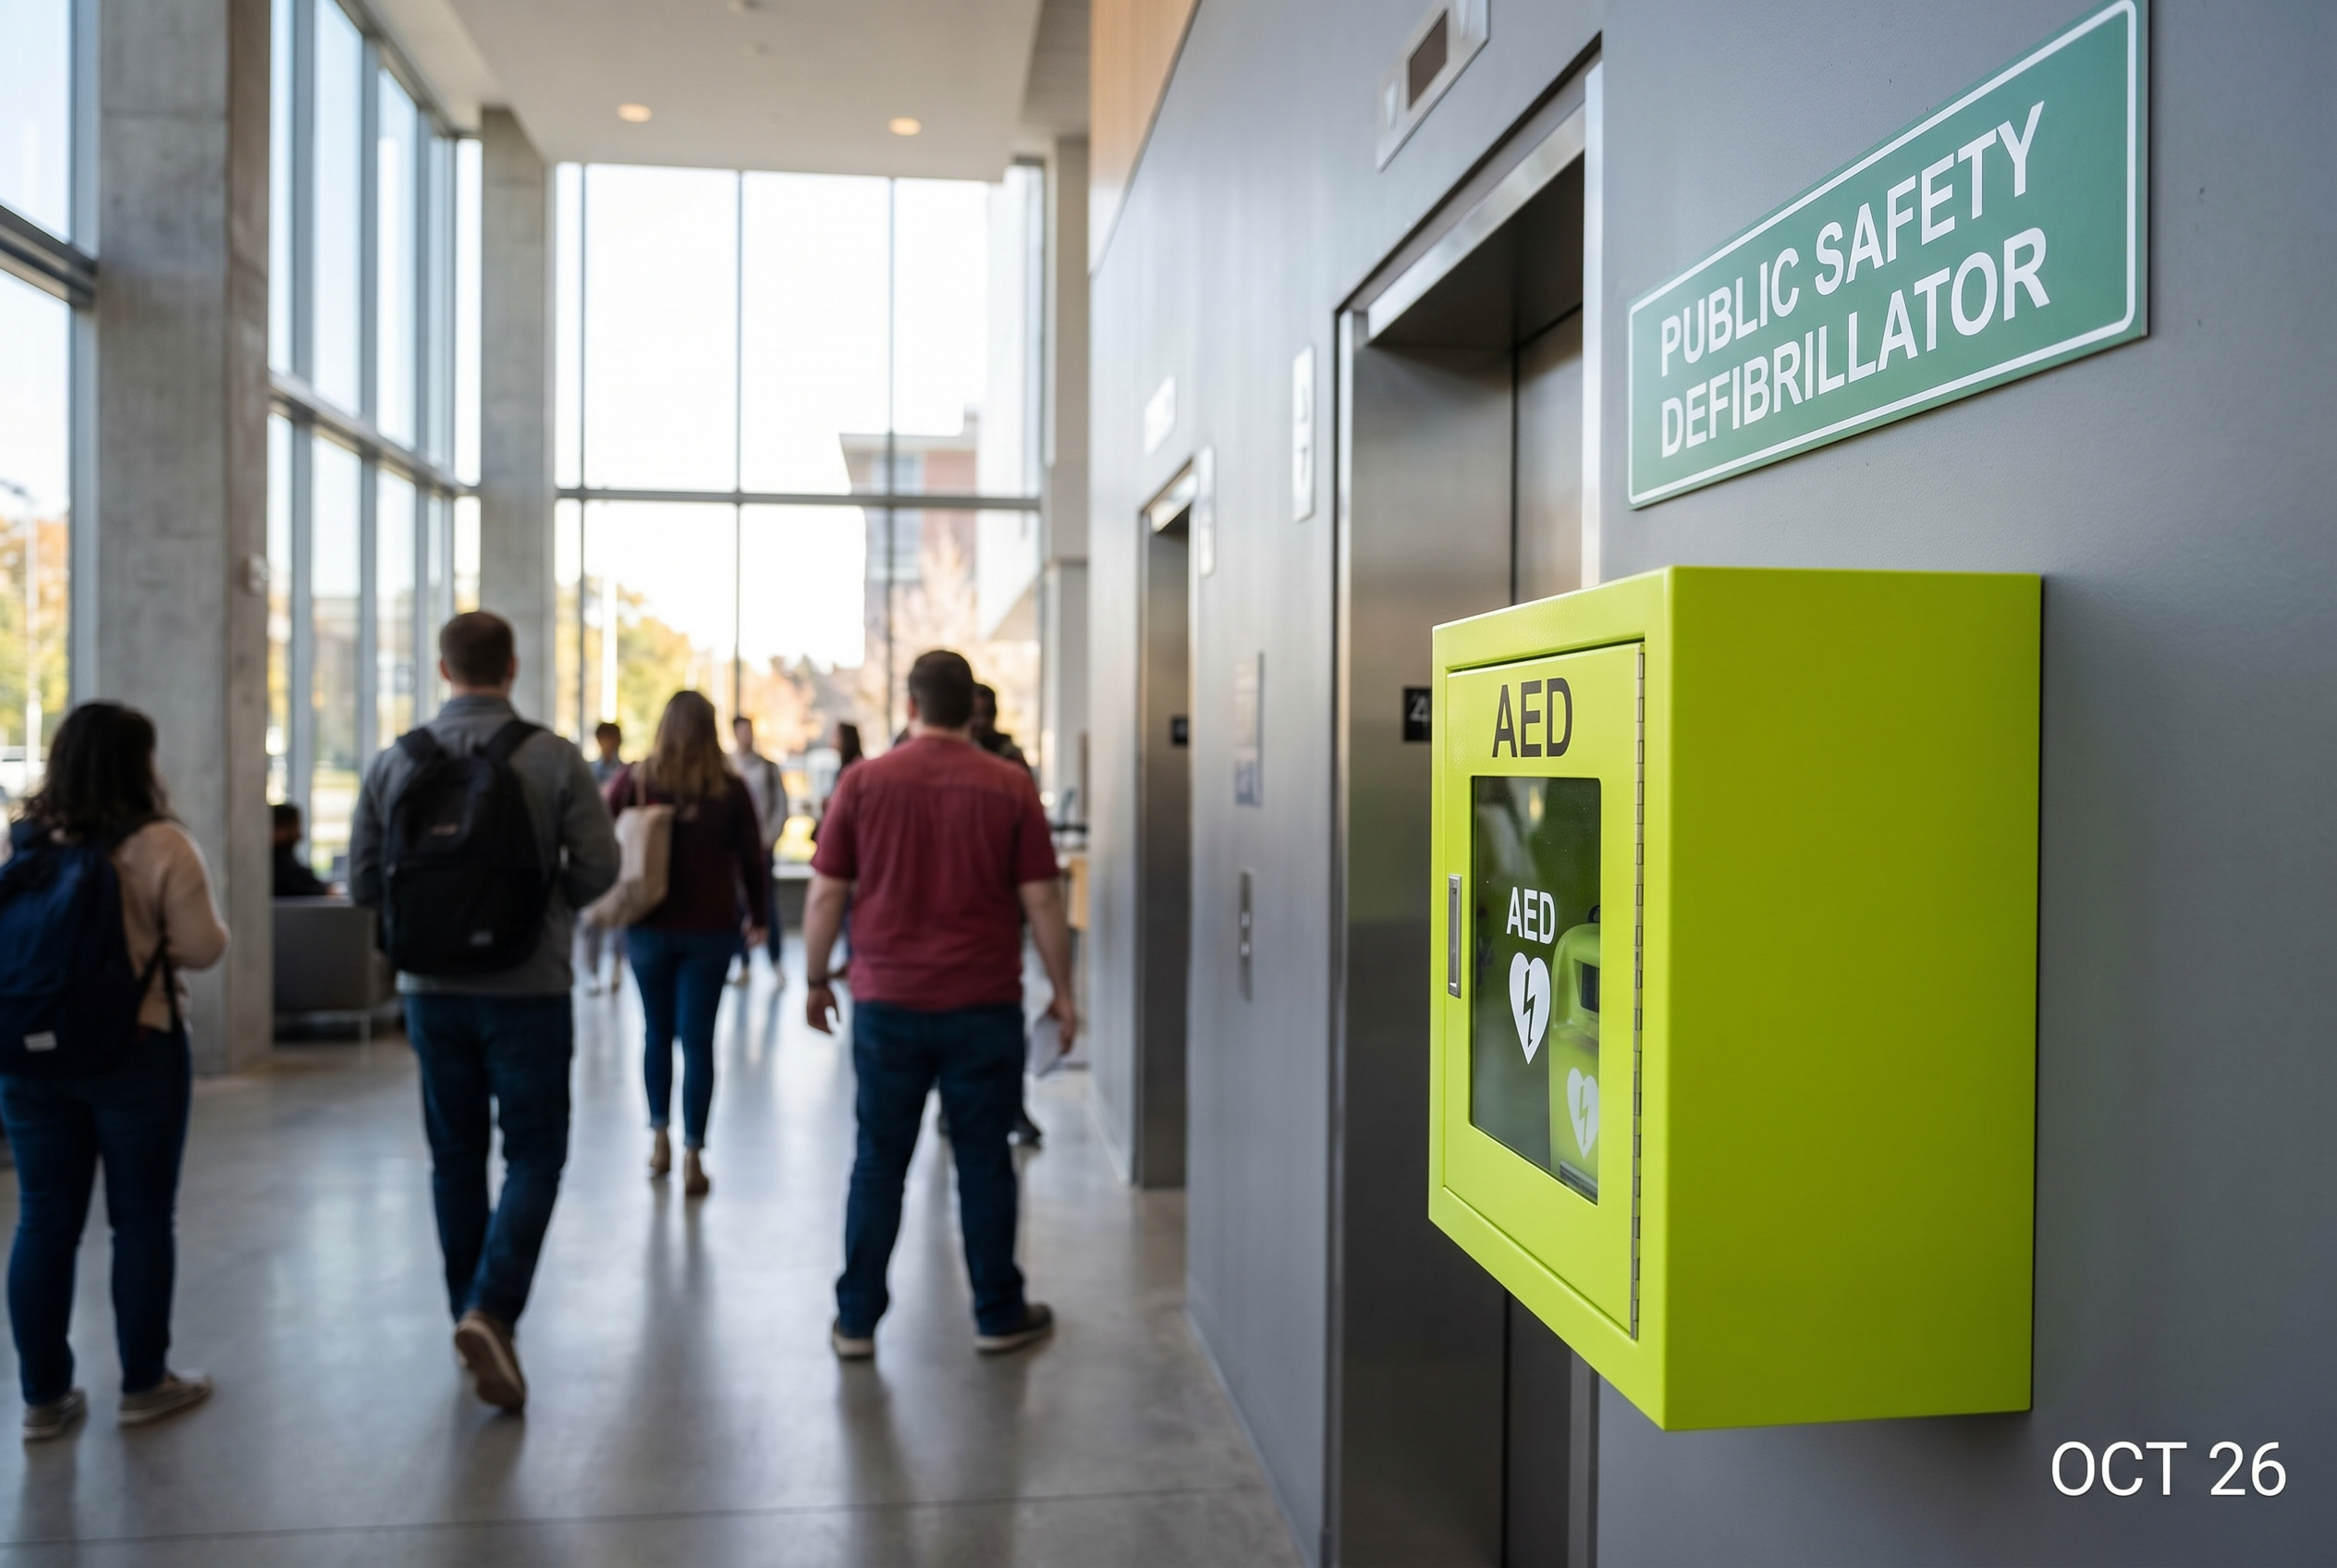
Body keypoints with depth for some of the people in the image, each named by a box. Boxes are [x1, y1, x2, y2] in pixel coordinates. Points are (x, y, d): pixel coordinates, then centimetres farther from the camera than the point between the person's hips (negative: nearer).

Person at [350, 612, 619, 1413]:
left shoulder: (393, 762, -1)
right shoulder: (554, 759, -9)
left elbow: (363, 884, 1)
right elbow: (599, 867, -10)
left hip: (432, 989, 3)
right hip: (526, 987, -3)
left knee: (456, 1156, 15)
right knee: (533, 1155, 6)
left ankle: (470, 1317, 24)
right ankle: (492, 1309, -11)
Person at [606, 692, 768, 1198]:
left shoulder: (634, 780, -1)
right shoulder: (730, 789, -3)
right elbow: (752, 858, 2)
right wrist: (758, 916, 13)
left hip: (649, 926, 1)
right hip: (711, 930, -1)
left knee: (657, 1032, 16)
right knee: (698, 1039, 1)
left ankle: (659, 1138, 21)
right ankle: (693, 1157, 1)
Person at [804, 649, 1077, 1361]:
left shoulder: (864, 781, -1)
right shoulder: (1010, 787, -3)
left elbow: (825, 895, 1)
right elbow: (1041, 899, -3)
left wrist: (817, 981, 13)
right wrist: (1063, 992, 7)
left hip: (888, 1006, 1)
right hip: (984, 1007, -1)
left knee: (879, 1163, 11)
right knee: (984, 1162, 9)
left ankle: (856, 1319, 18)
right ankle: (998, 1316, 19)